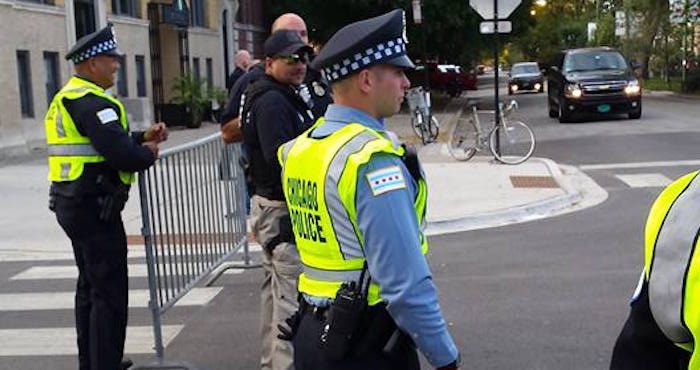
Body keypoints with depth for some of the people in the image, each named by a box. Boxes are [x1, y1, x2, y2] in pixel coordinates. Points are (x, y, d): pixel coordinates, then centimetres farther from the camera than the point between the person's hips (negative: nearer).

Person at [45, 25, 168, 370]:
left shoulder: (67, 98, 15)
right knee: (109, 291, -5)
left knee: (90, 285, 20)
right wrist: (148, 153, -8)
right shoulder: (91, 102, -18)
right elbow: (123, 155, -27)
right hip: (94, 208, -11)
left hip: (72, 204, 11)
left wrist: (143, 137, 9)